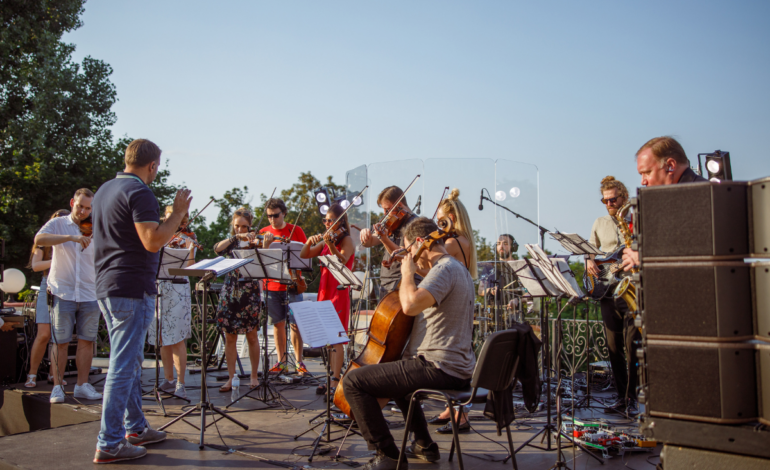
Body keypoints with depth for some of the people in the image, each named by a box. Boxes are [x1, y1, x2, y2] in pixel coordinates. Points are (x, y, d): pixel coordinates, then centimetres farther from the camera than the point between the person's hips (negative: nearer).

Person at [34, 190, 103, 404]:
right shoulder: (58, 224, 4)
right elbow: (39, 239, -16)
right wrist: (71, 237, -27)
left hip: (89, 294, 2)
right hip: (63, 293, -2)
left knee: (87, 341, 5)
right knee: (61, 342, 1)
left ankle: (82, 385, 14)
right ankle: (57, 387, 8)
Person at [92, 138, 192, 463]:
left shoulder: (105, 190, 16)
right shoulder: (139, 193, -14)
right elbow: (152, 241, -23)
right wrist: (178, 212, -12)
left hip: (107, 287, 10)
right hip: (133, 290, -10)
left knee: (130, 362, 18)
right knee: (123, 366, -5)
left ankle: (135, 428, 28)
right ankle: (109, 444, 0)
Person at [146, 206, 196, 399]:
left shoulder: (186, 240, 1)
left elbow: (189, 267, -12)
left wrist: (190, 250, -27)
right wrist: (165, 244, -16)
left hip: (177, 290, -4)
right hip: (158, 289, 4)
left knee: (177, 338, -7)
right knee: (163, 338, 8)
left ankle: (180, 384, -3)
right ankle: (169, 380, 18)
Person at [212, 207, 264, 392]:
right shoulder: (230, 243, 9)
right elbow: (217, 249, -14)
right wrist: (236, 237, -24)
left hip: (249, 293, -2)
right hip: (230, 293, 2)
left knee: (252, 336, 3)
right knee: (230, 337, 4)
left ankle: (254, 376, 15)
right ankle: (231, 378, 13)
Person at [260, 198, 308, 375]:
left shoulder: (295, 230, 2)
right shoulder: (264, 233, 7)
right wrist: (266, 244, -16)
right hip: (271, 285, 2)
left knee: (295, 323, -5)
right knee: (278, 323, 9)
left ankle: (299, 362, 3)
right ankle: (282, 362, 18)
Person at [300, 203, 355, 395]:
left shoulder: (346, 240, -5)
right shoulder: (324, 241, 15)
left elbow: (341, 261, -23)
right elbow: (303, 255, 11)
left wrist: (331, 244, -38)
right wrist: (309, 242, -7)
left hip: (339, 292, -7)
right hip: (324, 291, 7)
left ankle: (335, 381, -11)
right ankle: (331, 379, 14)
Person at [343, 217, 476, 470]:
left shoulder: (444, 269, -17)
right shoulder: (459, 269, 17)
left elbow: (410, 304, -32)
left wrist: (408, 272, -15)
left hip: (439, 369, -11)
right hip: (459, 369, 11)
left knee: (353, 380, -9)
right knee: (397, 370, 38)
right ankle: (424, 445, 36)